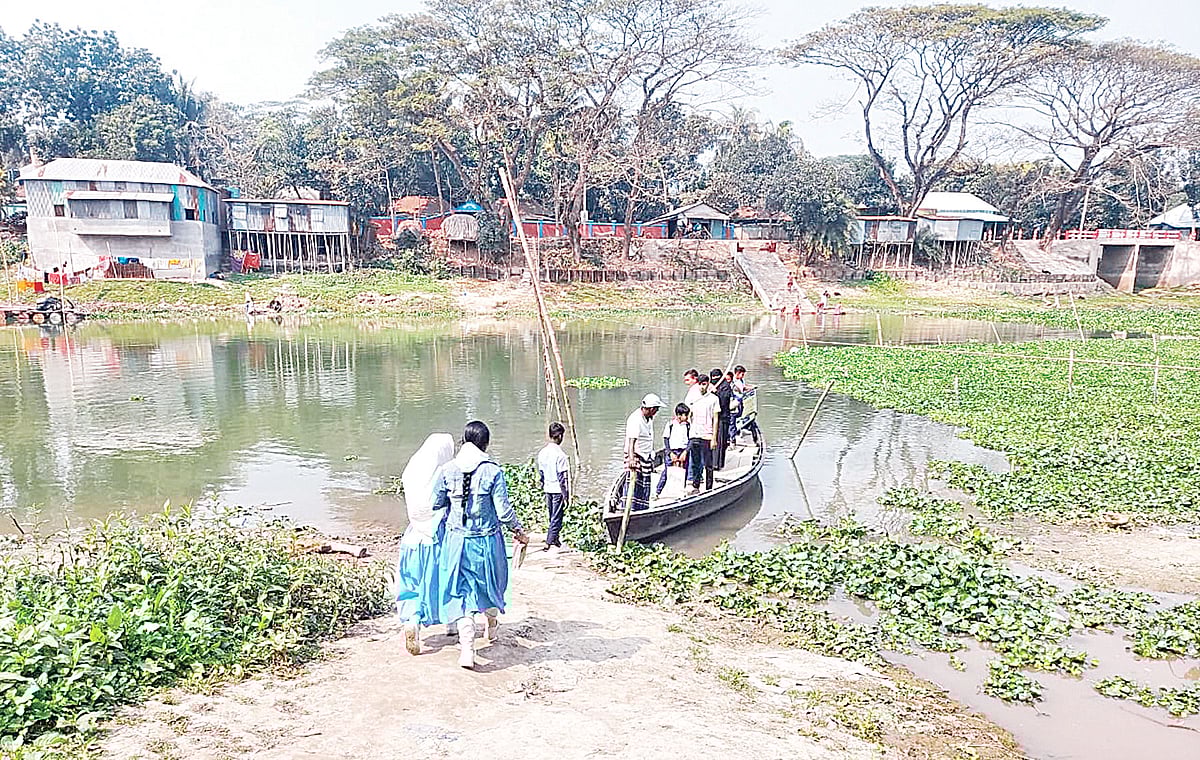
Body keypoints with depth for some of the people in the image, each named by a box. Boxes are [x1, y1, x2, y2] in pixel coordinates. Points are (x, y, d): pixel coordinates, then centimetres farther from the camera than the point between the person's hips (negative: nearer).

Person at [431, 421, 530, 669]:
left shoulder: (447, 470, -6)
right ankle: (492, 625, 46)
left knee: (462, 592, 8)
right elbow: (504, 510, -12)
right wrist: (518, 530, 4)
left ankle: (467, 648, -3)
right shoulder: (493, 471, -14)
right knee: (491, 583, 23)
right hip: (487, 540, -1)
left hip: (457, 540, 1)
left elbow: (435, 504, 0)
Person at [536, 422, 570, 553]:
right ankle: (551, 544, 2)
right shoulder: (560, 454, -18)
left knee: (553, 517, 18)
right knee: (556, 518, 1)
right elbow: (563, 477, -17)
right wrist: (566, 496, -11)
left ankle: (555, 541, 27)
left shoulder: (542, 452, 3)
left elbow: (540, 473, 10)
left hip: (548, 489, 7)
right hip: (558, 490, -7)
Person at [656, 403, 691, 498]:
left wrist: (685, 452, -9)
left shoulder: (687, 426, 3)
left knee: (683, 472, -2)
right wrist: (670, 453, -8)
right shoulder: (670, 424, -2)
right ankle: (657, 492, 2)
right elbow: (666, 439, -1)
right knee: (666, 472, -4)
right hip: (670, 451, -2)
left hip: (683, 452, 2)